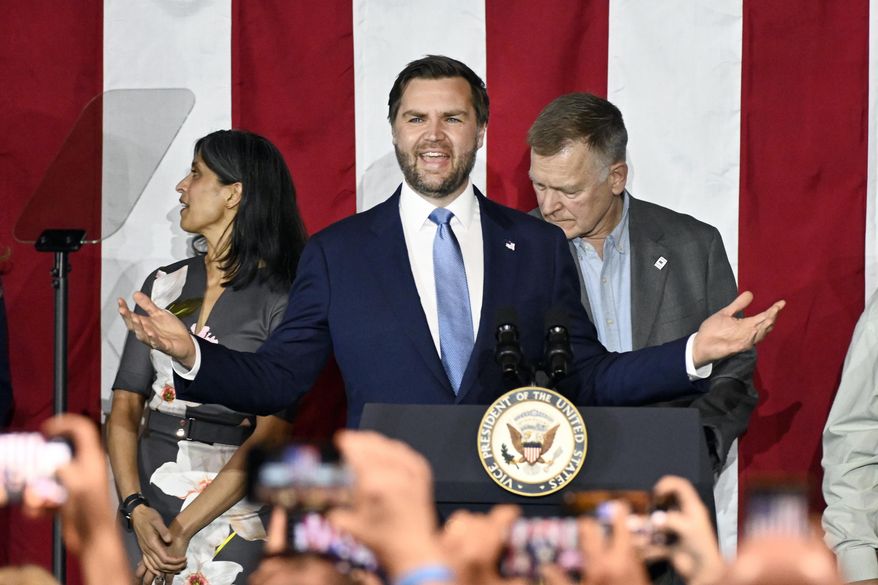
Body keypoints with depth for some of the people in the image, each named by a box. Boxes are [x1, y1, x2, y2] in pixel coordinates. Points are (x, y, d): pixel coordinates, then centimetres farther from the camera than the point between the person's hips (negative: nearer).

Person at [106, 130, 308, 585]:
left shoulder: (281, 300, -5)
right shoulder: (163, 285, 10)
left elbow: (270, 434, -12)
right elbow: (125, 407, 7)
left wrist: (183, 529, -16)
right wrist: (136, 509, -9)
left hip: (233, 519, -4)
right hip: (151, 505, 4)